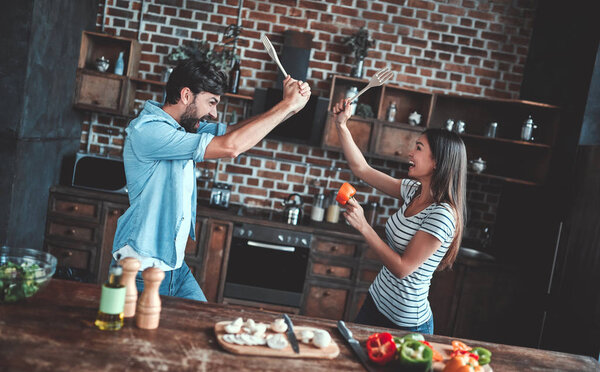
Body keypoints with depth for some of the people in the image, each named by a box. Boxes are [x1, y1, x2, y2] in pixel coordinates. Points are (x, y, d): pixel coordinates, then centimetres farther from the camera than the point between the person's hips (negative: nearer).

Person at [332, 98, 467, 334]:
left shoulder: (442, 215, -25)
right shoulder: (413, 191, -1)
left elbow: (403, 268, -25)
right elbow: (361, 169, 5)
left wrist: (363, 226, -26)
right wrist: (341, 125, -1)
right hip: (376, 301, 8)